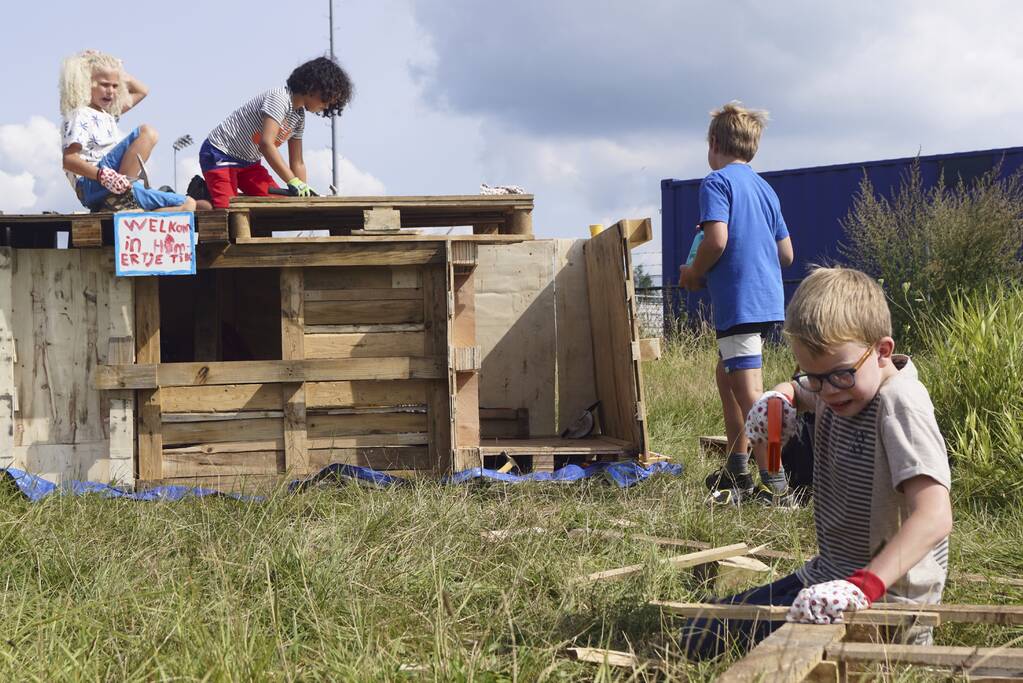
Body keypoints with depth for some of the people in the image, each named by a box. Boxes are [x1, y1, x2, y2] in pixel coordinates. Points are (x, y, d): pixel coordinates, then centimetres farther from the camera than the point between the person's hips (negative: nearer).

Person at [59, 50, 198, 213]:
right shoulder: (79, 115, -2)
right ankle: (119, 200, -28)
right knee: (147, 132, -20)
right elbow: (68, 160, -15)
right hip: (91, 185, -9)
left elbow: (141, 91, 39)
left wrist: (118, 72, 24)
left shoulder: (107, 115, 26)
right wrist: (103, 175, -28)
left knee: (188, 204, -4)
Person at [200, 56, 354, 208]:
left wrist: (305, 192, -6)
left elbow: (297, 163, 7)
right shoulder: (280, 98, -24)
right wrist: (294, 181, -38)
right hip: (220, 154, -9)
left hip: (248, 162, 9)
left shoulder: (299, 117, 4)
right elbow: (266, 144, -35)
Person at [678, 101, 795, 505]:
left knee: (749, 391, -9)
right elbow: (786, 253, 17)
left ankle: (776, 487, -13)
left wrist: (694, 274, -3)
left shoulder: (717, 181, -6)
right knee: (727, 377, 21)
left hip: (738, 301, -9)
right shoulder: (764, 188, 18)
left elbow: (717, 239, -19)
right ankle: (738, 471, 26)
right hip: (768, 299, 9)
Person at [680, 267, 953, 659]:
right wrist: (778, 399, 4)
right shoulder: (839, 385, 4)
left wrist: (865, 585, -46)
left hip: (885, 594, -10)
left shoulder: (900, 406, -23)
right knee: (697, 638, 12)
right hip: (829, 576, 10)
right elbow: (797, 390, 30)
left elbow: (934, 517, -34)